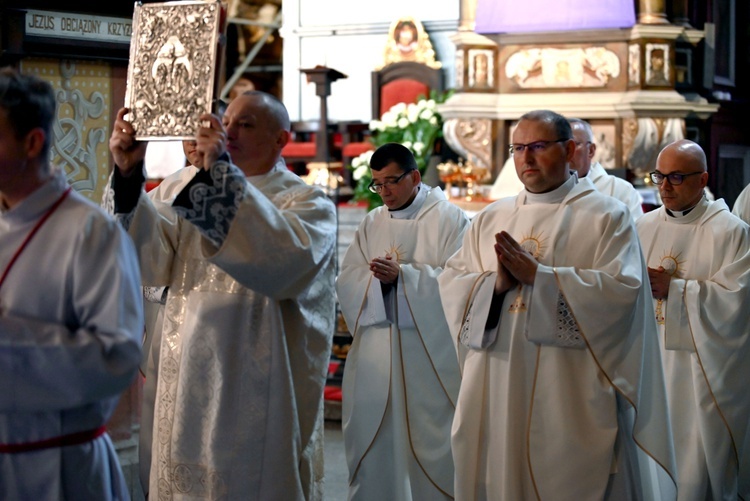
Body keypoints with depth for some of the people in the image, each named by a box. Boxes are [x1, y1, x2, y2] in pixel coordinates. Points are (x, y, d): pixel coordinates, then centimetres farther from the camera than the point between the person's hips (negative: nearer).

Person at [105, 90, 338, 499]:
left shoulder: (308, 203, -2)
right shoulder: (199, 196, 13)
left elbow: (288, 256, -26)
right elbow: (153, 255, -4)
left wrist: (222, 173, -28)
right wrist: (128, 173, -18)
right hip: (191, 389, 5)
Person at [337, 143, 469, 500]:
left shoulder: (449, 219, -1)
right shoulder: (372, 223, 13)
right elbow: (346, 281, 5)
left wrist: (403, 274, -20)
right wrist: (377, 278, -15)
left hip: (429, 350, -4)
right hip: (375, 349, 4)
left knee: (429, 440, -1)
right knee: (371, 438, 6)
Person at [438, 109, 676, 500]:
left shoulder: (606, 217, 0)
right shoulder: (490, 219, 14)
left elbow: (621, 289, -13)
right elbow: (451, 282, 7)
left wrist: (536, 274, -17)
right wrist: (496, 283, -13)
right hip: (497, 392, 4)